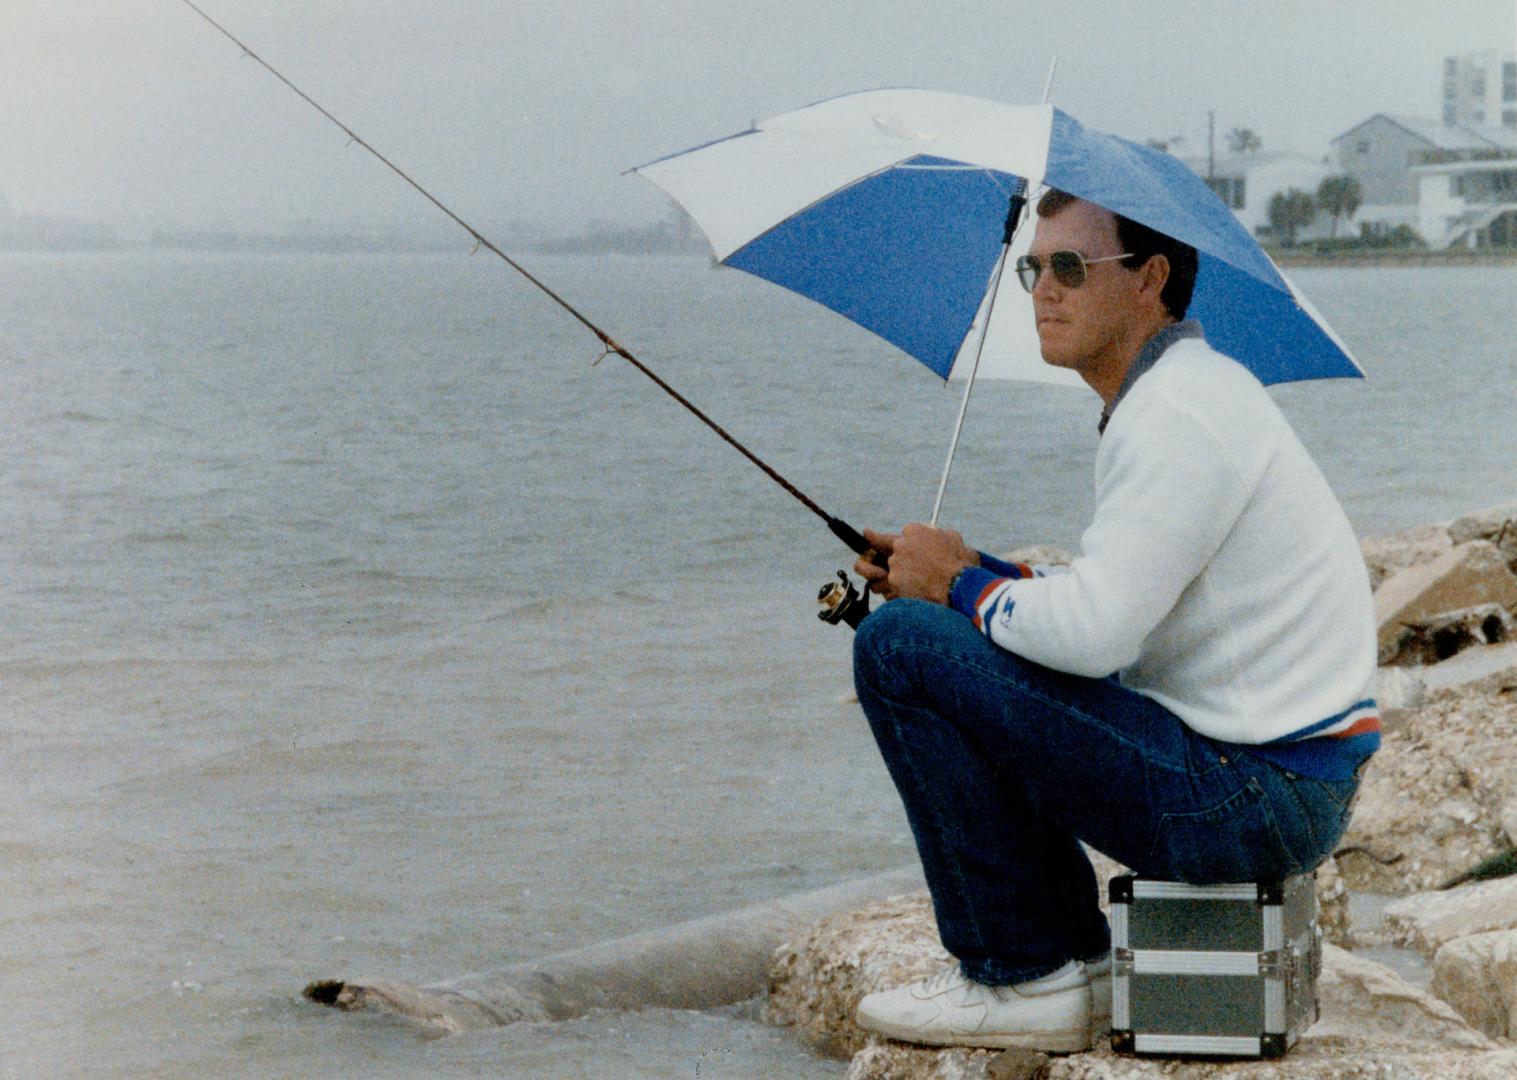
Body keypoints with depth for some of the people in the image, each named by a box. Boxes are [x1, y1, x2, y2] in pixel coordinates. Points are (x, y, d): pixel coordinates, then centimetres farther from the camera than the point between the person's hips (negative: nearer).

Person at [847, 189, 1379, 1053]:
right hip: (1280, 787, 11)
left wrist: (959, 586, -7)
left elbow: (1095, 631, -25)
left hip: (1249, 800, -11)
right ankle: (1075, 958, 20)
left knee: (900, 647, -13)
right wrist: (979, 571, 7)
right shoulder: (1197, 388, 16)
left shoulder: (1179, 414, -17)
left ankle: (1029, 977, -4)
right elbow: (1119, 607, 20)